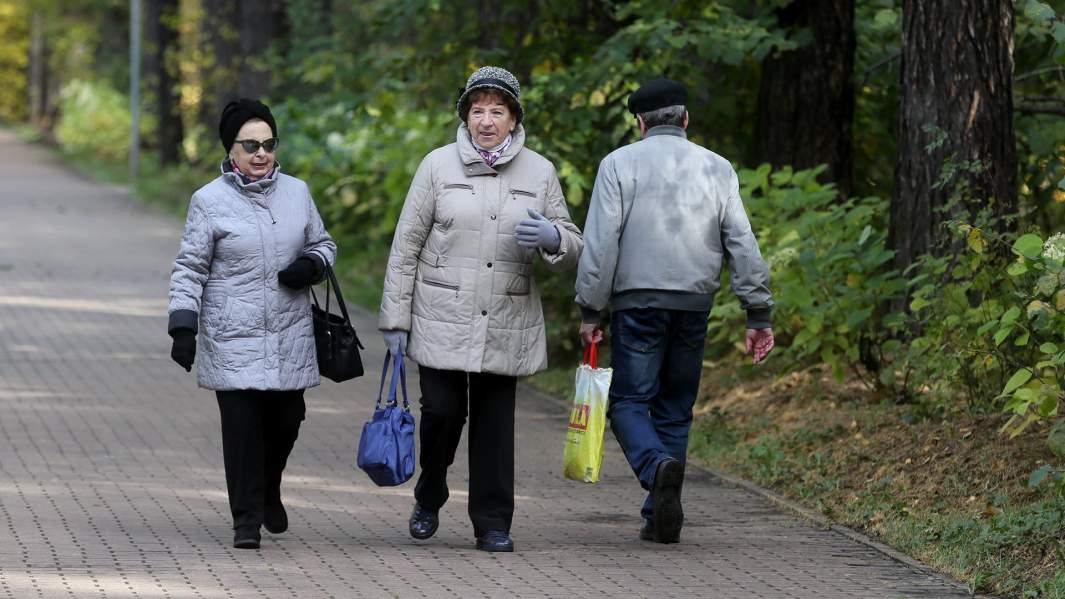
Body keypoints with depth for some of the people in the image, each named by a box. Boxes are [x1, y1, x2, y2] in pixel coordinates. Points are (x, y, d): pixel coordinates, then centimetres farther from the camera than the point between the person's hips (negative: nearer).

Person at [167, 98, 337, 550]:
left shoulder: (296, 192, 8)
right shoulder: (210, 201, -2)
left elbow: (322, 244, 20)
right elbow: (190, 269, -1)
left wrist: (310, 266, -4)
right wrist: (183, 327, -9)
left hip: (289, 336, 4)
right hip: (233, 338, -4)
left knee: (286, 419, 8)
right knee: (242, 424, -9)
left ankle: (268, 490, 37)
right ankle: (246, 520, -1)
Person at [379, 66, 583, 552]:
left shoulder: (539, 173, 6)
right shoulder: (438, 166, 1)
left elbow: (572, 249, 9)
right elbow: (406, 245, 2)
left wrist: (551, 237, -16)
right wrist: (395, 317, -1)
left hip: (505, 325, 2)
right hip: (442, 319, -1)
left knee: (495, 420, 2)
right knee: (443, 410, -6)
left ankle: (492, 525, 10)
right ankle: (428, 498, 21)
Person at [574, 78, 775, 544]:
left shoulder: (619, 164, 1)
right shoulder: (716, 169, 8)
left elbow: (600, 243, -6)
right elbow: (743, 246, 3)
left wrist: (589, 311, -3)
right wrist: (759, 315, 5)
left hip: (638, 301, -3)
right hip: (695, 303, 3)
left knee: (629, 402, 2)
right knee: (675, 409, 11)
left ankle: (658, 467, -28)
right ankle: (660, 517, 8)